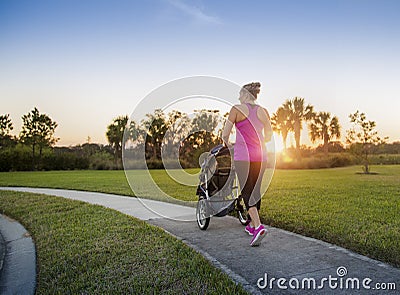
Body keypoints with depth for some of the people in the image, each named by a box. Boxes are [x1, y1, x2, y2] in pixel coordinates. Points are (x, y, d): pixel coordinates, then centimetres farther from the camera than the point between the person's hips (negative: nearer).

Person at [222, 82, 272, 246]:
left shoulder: (237, 109, -4)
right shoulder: (263, 112, 9)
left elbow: (225, 134, -4)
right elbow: (268, 136, 14)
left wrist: (227, 145, 17)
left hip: (243, 156, -5)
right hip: (260, 156, 5)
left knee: (246, 192, -2)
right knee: (255, 190, 15)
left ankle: (258, 226, -16)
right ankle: (252, 225, 28)